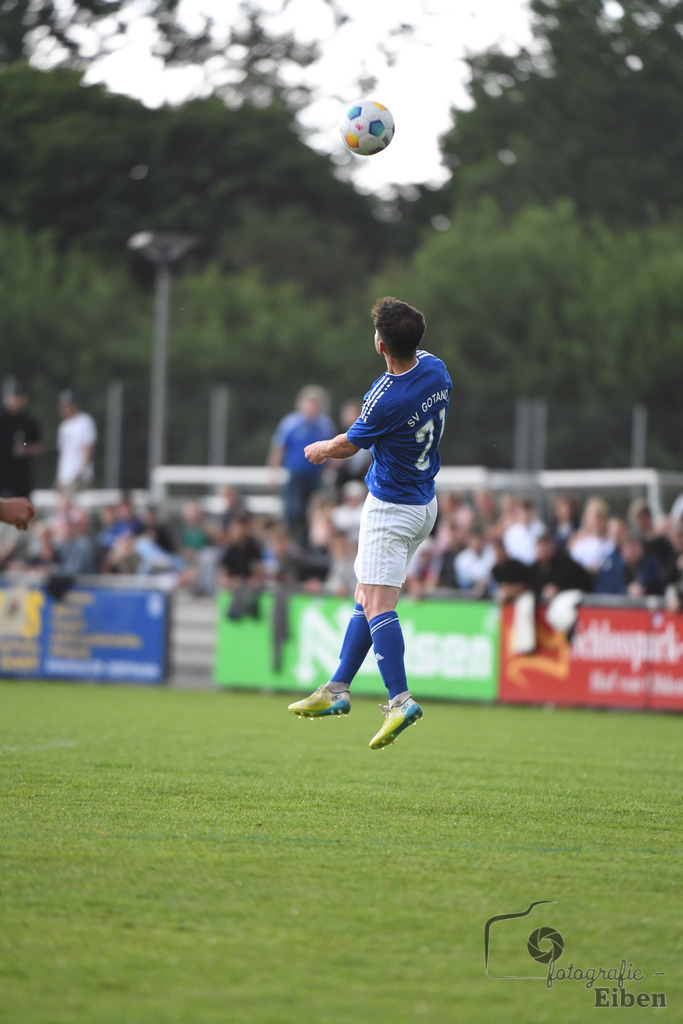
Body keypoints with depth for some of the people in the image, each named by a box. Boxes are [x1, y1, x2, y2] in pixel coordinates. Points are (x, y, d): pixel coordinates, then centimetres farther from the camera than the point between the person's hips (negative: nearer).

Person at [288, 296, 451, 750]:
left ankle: (401, 699, -24)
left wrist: (321, 448, 15)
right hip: (425, 503, 9)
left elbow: (349, 445, -8)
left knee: (377, 605, -14)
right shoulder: (435, 368, -3)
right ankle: (337, 690, 19)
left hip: (392, 508, -9)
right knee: (367, 597, 14)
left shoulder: (385, 399, -26)